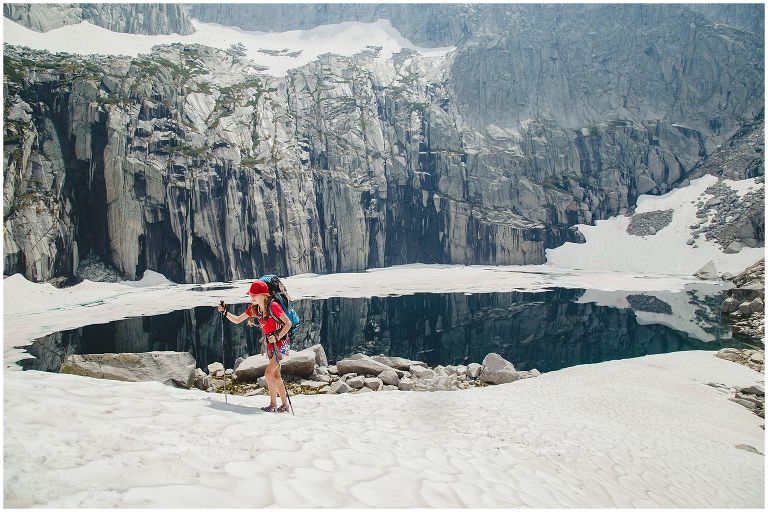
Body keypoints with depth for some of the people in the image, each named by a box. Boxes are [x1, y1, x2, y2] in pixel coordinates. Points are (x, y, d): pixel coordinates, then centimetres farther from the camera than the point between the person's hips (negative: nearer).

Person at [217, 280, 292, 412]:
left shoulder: (273, 306, -21)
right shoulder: (254, 308, 0)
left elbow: (288, 324, -17)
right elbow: (237, 320, 8)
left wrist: (277, 337, -25)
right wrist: (225, 312, -5)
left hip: (280, 344, -8)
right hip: (270, 344, 8)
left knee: (268, 374, -12)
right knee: (276, 376, 10)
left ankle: (273, 405, 1)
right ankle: (285, 406, 19)